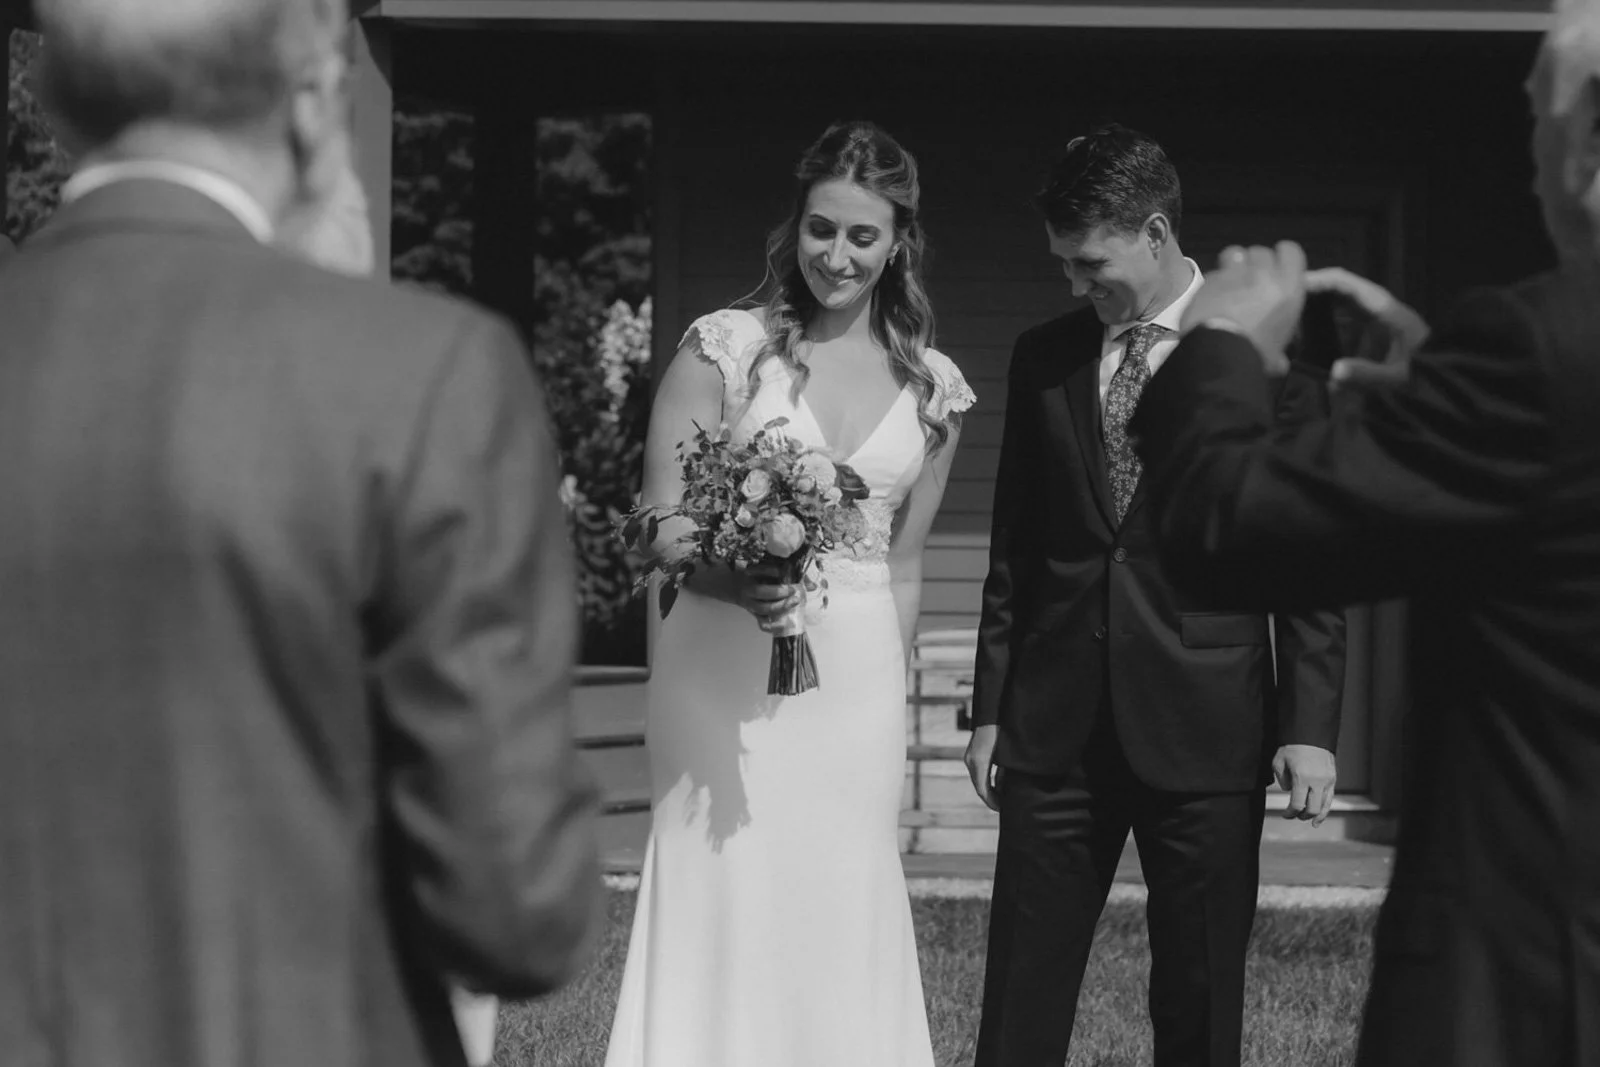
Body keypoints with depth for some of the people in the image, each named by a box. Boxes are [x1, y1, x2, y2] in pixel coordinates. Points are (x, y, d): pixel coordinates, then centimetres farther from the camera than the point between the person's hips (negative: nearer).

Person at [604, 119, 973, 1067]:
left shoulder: (931, 387, 8)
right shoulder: (727, 348, -3)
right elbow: (660, 528, -5)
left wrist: (896, 703, 15)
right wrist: (736, 579, -24)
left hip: (858, 686, 3)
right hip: (729, 676, -3)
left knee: (846, 916, 6)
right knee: (724, 907, -3)